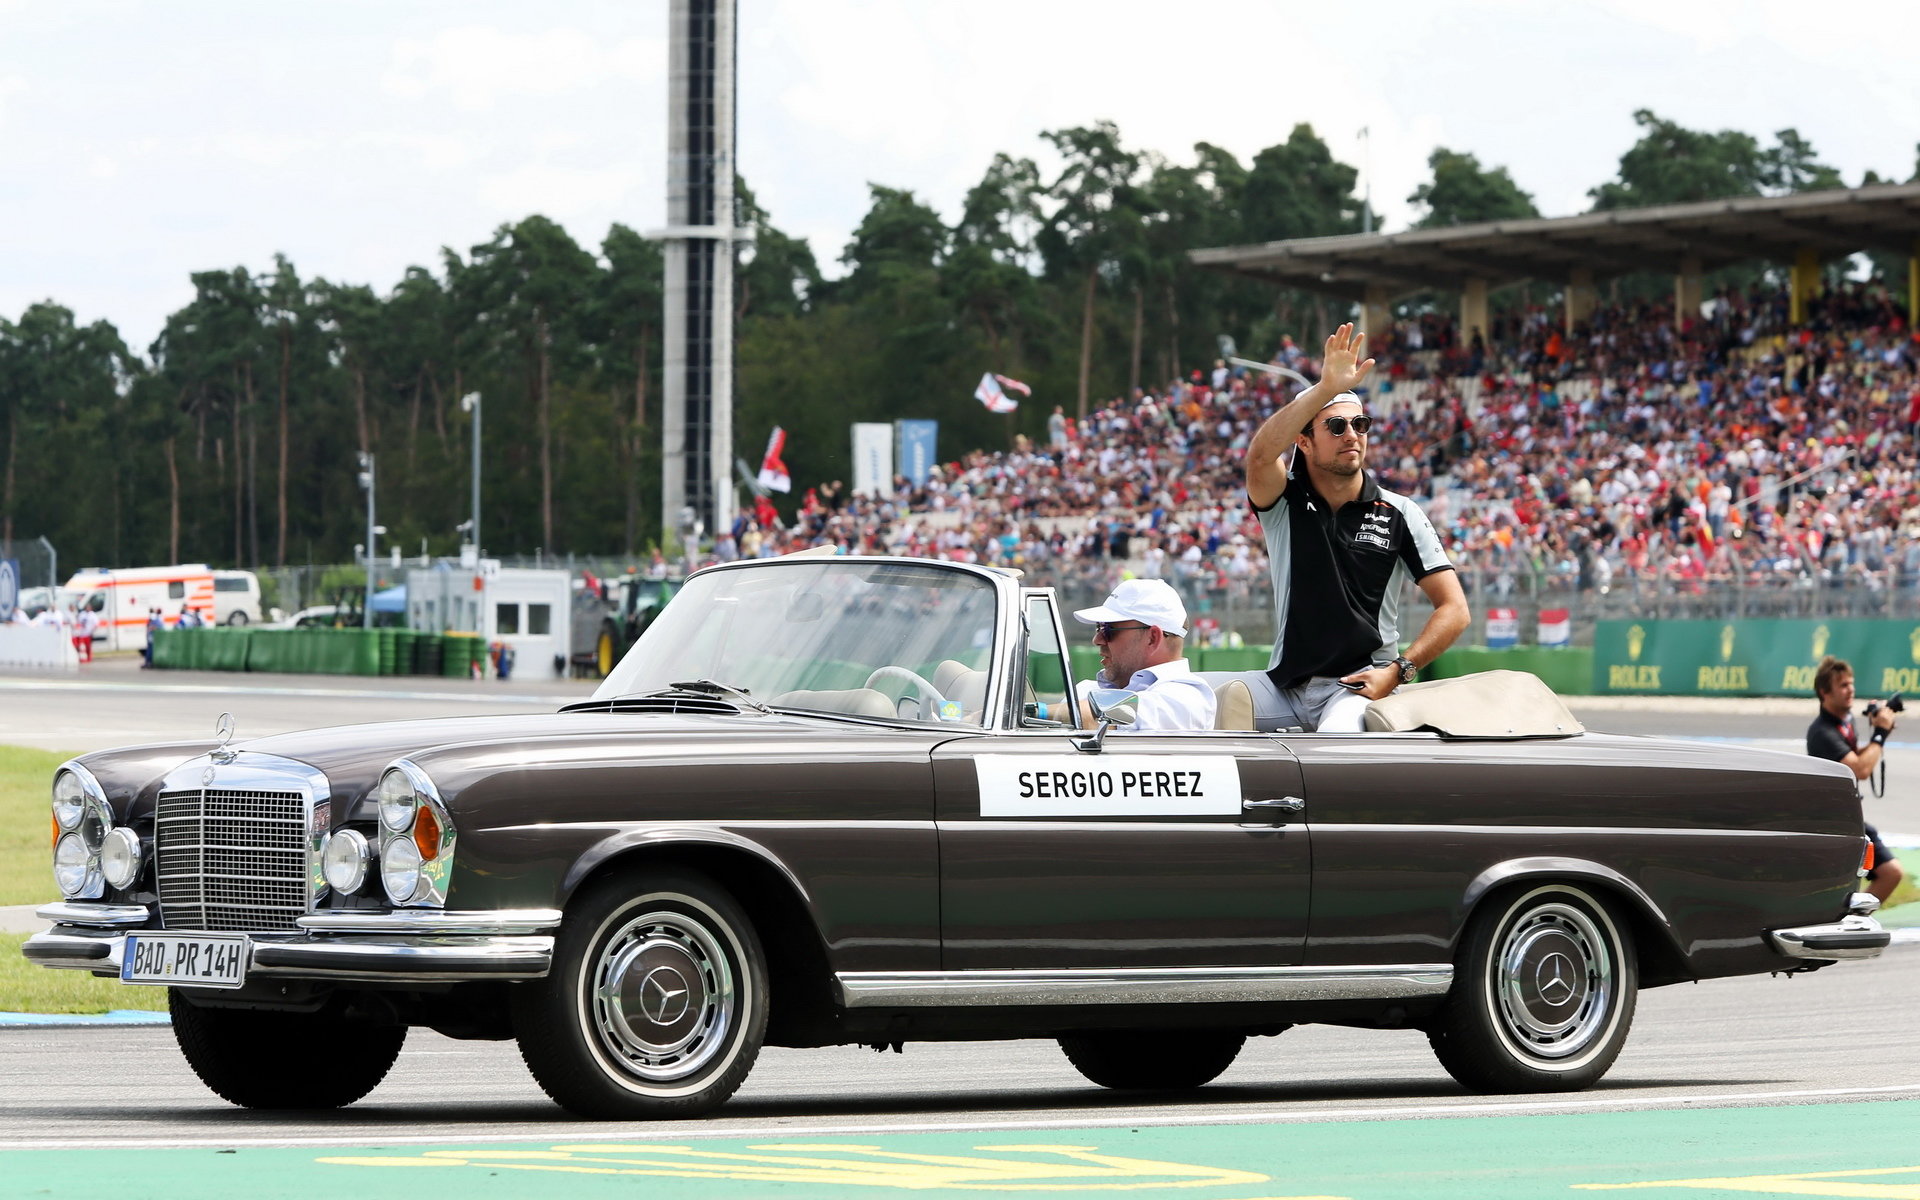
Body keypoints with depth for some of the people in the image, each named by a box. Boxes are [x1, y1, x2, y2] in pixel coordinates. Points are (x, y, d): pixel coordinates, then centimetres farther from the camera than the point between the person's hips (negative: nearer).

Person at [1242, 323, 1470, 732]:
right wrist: (1327, 388, -32)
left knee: (1337, 736, -35)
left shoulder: (1399, 514, 3)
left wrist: (1398, 671, -13)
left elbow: (1454, 609, 1)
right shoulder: (1283, 504, 4)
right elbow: (1261, 454, -22)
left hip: (1362, 683, -3)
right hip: (1285, 684, 3)